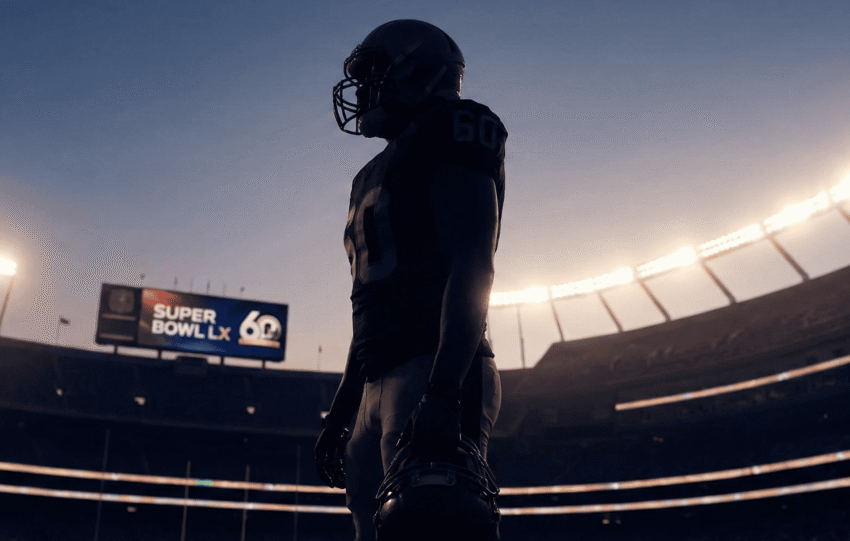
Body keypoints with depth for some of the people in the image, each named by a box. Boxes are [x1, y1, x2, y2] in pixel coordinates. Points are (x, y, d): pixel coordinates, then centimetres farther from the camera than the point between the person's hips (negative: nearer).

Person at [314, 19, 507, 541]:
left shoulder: (451, 135, -1)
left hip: (434, 374, -9)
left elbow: (471, 269, -14)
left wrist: (443, 391, -24)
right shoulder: (374, 177, 25)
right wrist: (340, 414, 25)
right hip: (380, 387, 9)